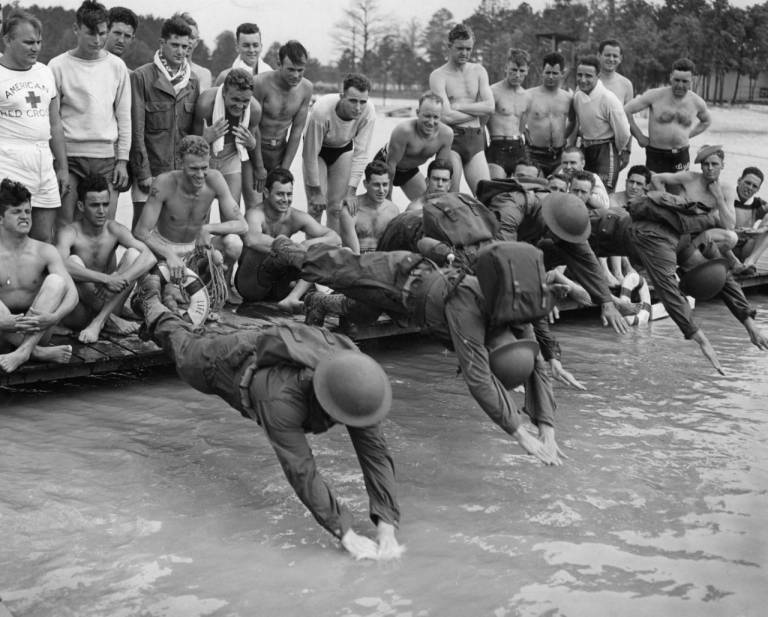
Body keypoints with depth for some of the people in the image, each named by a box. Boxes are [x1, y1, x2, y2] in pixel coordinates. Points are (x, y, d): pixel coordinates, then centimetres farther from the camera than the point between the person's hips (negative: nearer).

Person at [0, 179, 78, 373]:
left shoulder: (44, 252, 1)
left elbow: (72, 293, -9)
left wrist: (54, 317, -31)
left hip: (37, 330, 2)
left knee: (56, 280, -20)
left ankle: (24, 351, -33)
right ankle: (39, 352, -28)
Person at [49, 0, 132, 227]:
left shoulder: (117, 66, 8)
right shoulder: (58, 66, -1)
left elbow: (124, 117, 10)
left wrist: (123, 160, 4)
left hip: (107, 158, 2)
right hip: (69, 157, -2)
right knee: (65, 227, -5)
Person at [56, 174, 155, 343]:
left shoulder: (114, 230, -3)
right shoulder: (70, 233, -12)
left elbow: (150, 258, -17)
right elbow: (60, 265, -35)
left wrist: (120, 280, -34)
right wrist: (106, 279, -40)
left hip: (108, 303, 3)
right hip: (78, 314, -3)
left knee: (133, 253, -15)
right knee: (74, 261, -27)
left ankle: (99, 321, -22)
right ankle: (112, 320, -18)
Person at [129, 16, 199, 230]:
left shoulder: (192, 81, 12)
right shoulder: (141, 77, -3)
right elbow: (136, 130, -6)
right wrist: (143, 173, -10)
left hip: (184, 172, 4)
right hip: (151, 172, -4)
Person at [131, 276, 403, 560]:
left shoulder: (357, 394, -38)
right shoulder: (281, 401, -53)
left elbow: (375, 452, -37)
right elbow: (301, 471, -52)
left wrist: (386, 526, -46)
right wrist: (345, 534, -54)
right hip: (227, 362, -4)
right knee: (185, 350, 30)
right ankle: (151, 302, 60)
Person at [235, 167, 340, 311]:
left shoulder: (296, 217, -1)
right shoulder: (256, 214, -13)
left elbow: (335, 239, -10)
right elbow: (251, 239, -39)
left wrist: (309, 244, -28)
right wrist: (285, 245, -40)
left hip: (277, 287, 5)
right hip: (250, 284, -5)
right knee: (280, 241, -27)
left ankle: (291, 299, -33)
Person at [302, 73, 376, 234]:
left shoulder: (368, 111, -30)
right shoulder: (321, 111, -38)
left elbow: (361, 153, -21)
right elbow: (311, 154, -27)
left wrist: (351, 191, -23)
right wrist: (316, 191, -20)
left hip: (344, 149, 2)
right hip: (317, 150, -2)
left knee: (337, 208, -3)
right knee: (316, 207, -10)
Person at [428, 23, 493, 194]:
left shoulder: (478, 71, 13)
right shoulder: (438, 76, -1)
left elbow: (490, 106, 0)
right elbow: (446, 116, -13)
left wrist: (458, 106, -7)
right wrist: (477, 111, -3)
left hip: (475, 140, 4)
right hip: (451, 138, -4)